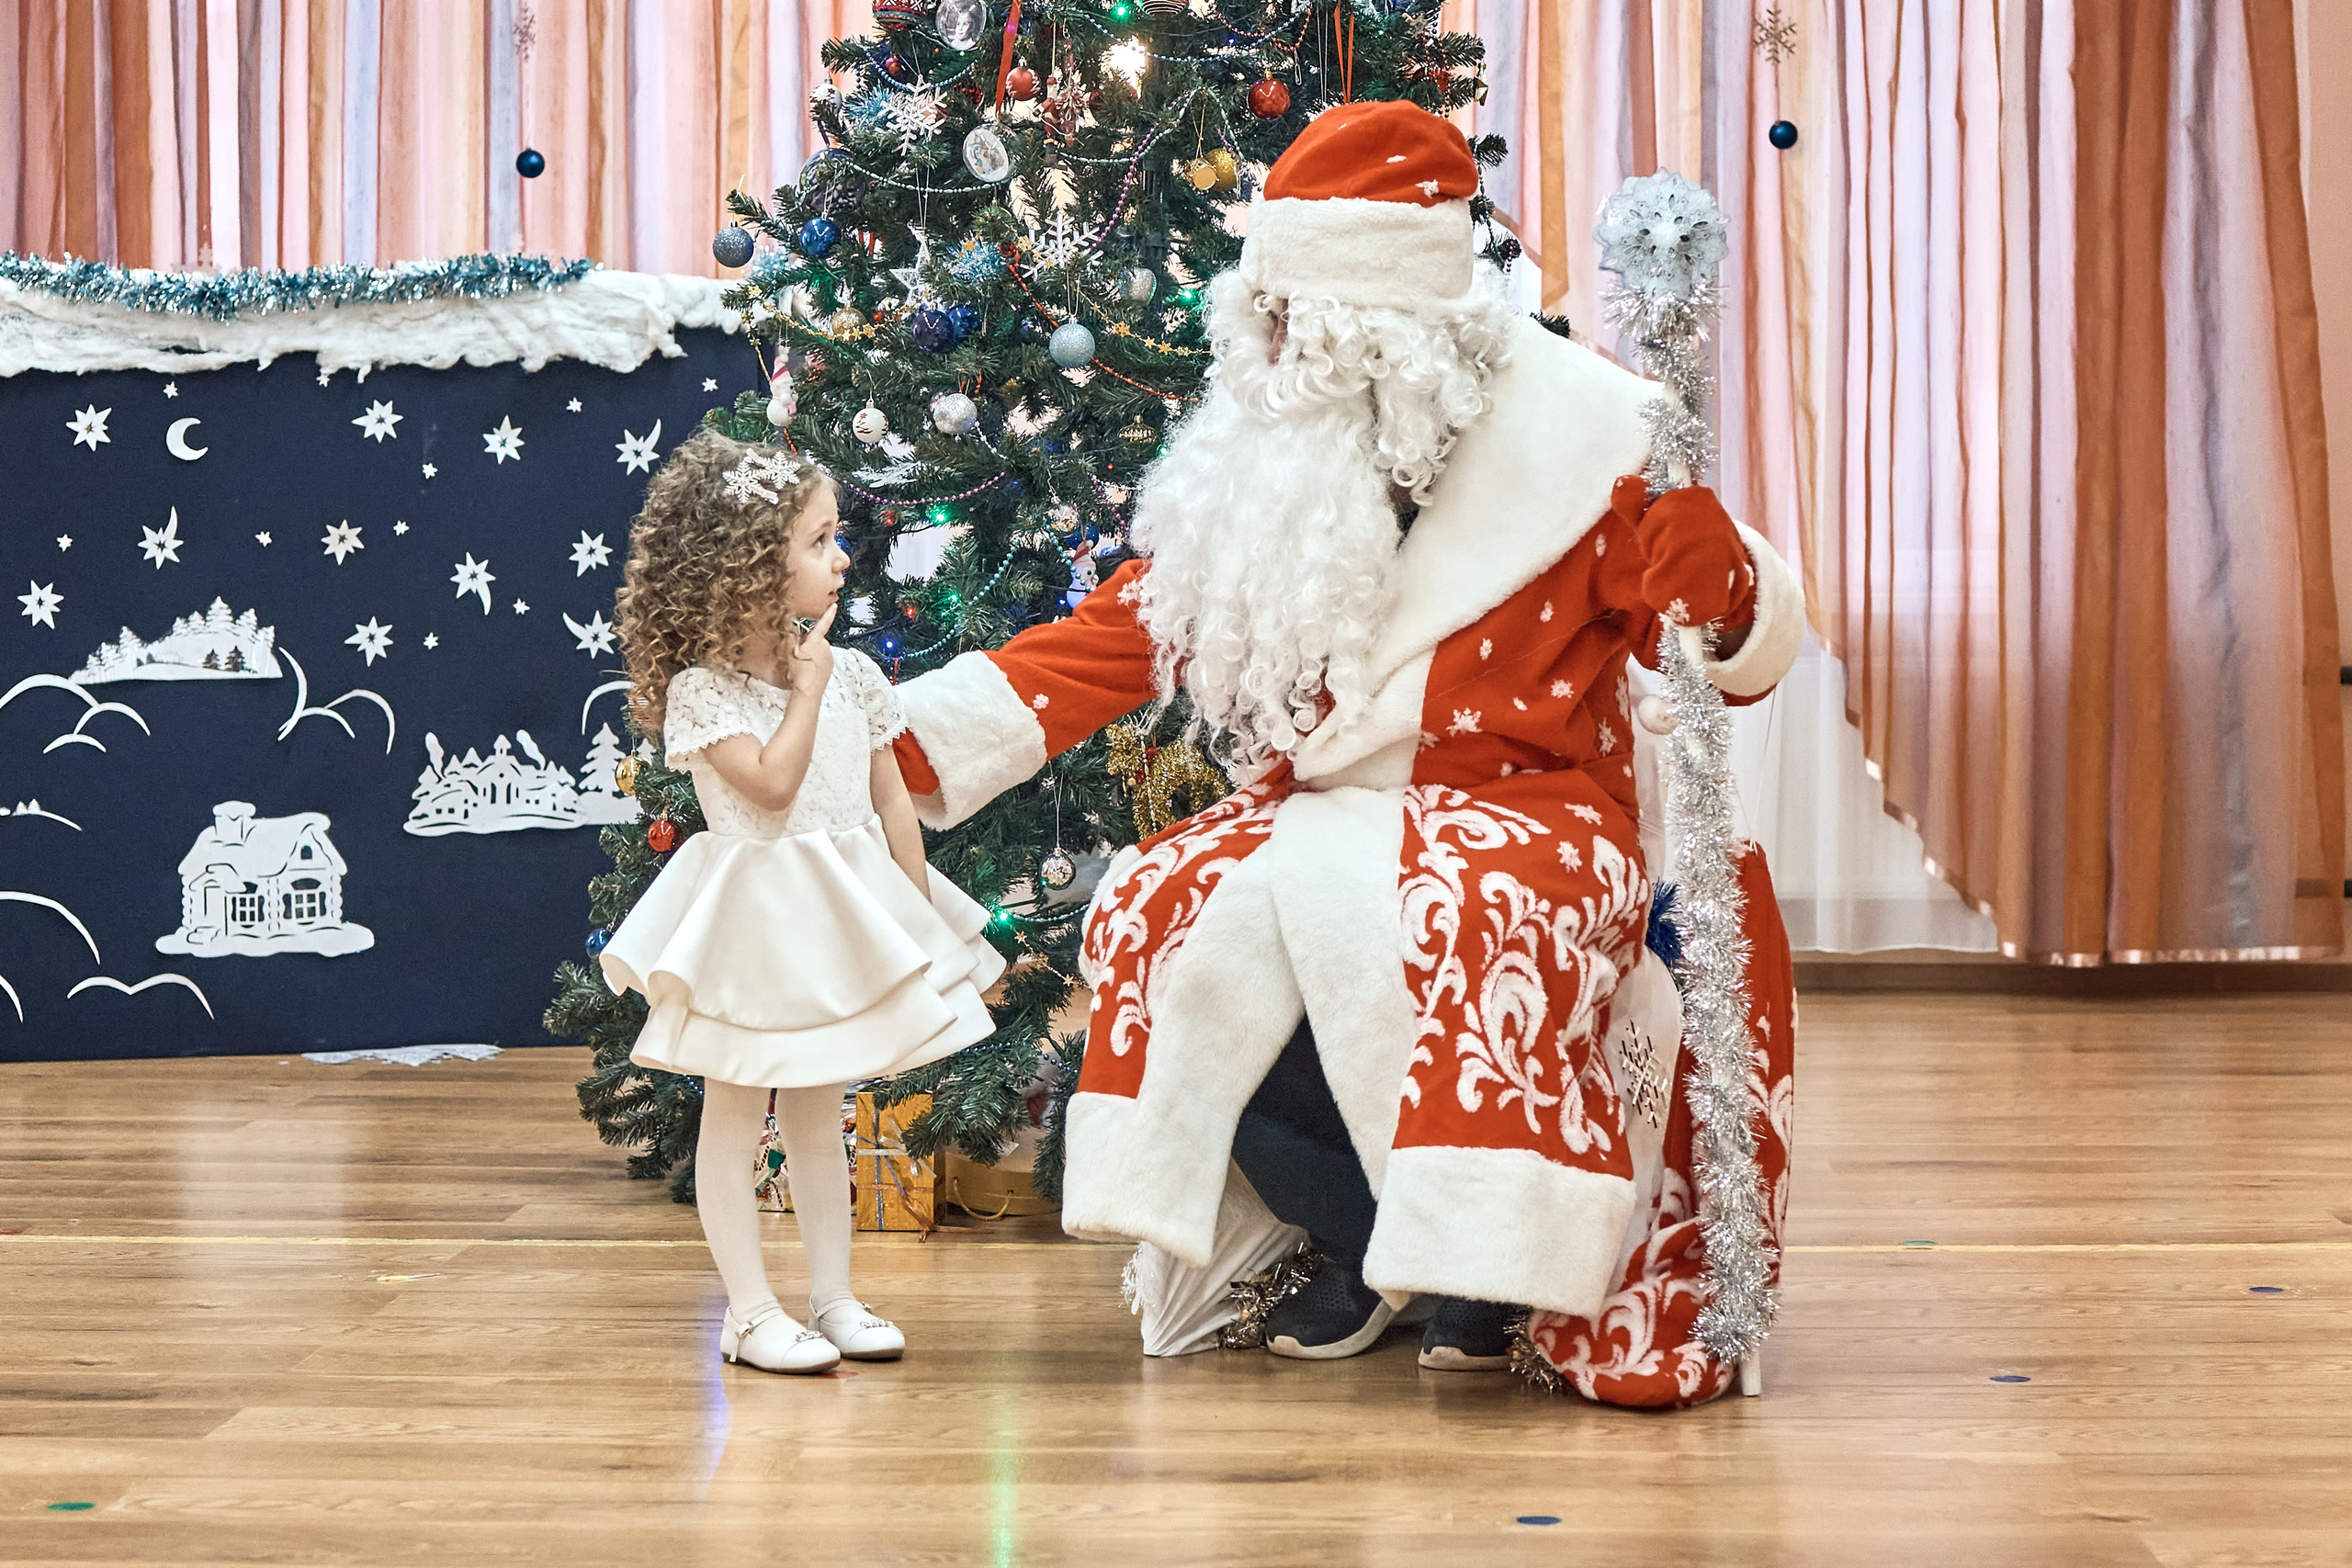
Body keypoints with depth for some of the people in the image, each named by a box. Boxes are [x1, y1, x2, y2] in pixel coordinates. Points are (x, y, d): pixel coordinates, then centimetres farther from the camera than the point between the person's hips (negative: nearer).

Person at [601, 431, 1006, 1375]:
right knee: (734, 1114, 3)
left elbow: (892, 803, 6)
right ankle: (750, 1313, 8)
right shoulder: (699, 691, -13)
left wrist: (919, 919, 4)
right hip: (752, 921, -5)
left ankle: (833, 1297, 21)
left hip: (844, 913, 5)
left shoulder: (852, 676, 2)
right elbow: (772, 783, -24)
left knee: (819, 1115, 14)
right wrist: (807, 684, -16)